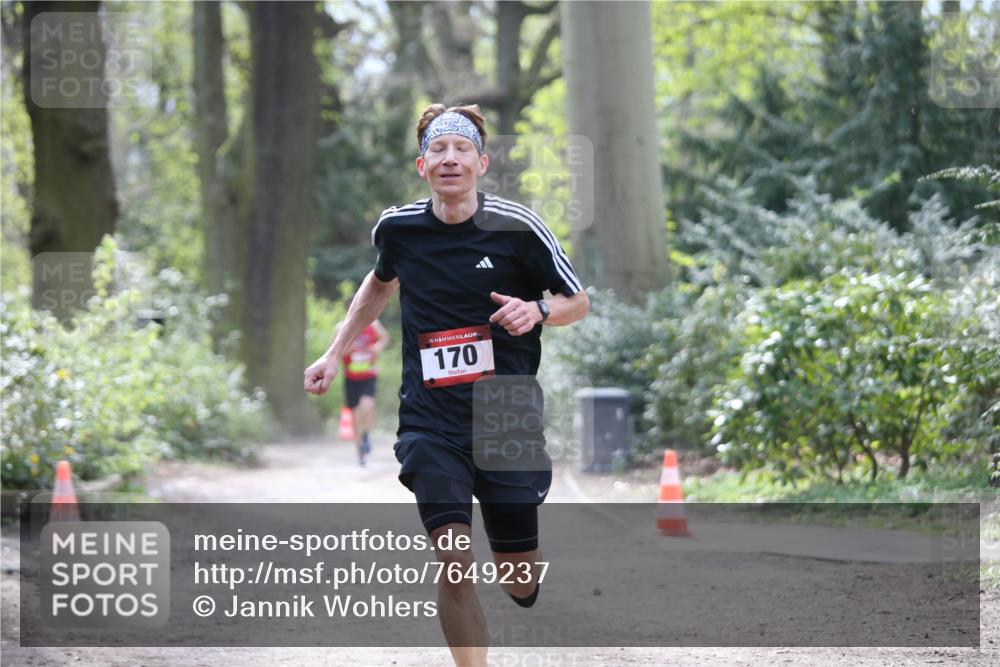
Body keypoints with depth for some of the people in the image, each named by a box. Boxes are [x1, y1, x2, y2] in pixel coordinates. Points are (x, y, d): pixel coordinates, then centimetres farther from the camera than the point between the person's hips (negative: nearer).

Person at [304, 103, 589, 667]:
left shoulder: (518, 228, -9)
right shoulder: (398, 228, 0)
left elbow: (578, 301, 3)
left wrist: (538, 311, -19)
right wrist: (334, 354, 21)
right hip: (430, 422, 1)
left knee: (520, 582, 5)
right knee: (454, 562, -17)